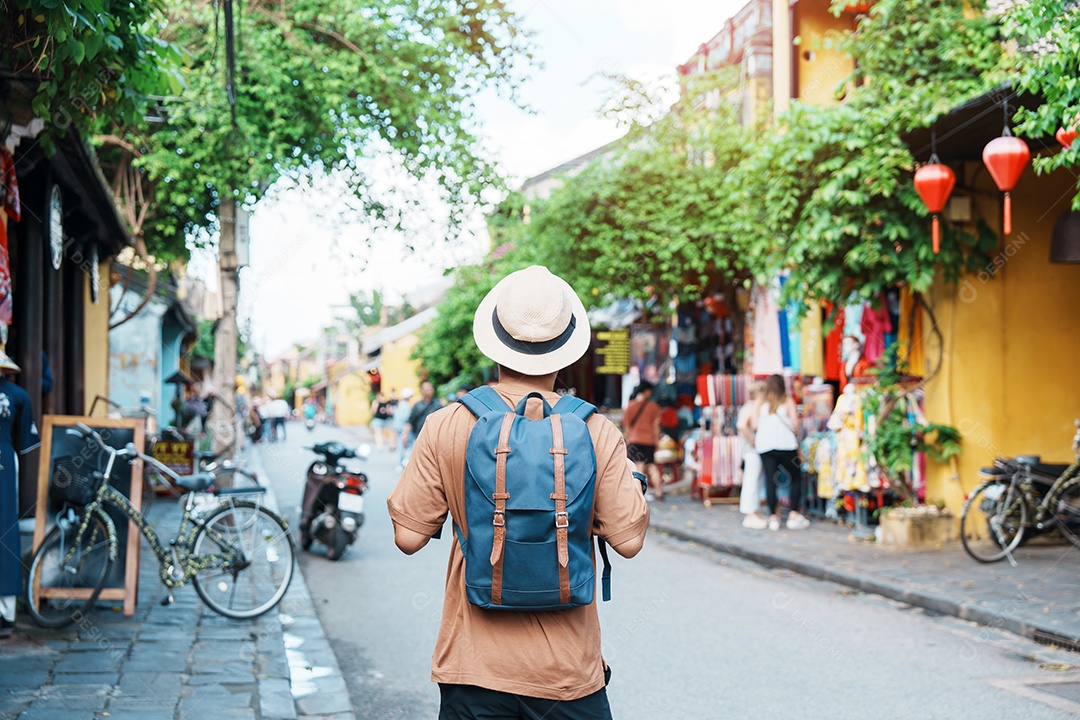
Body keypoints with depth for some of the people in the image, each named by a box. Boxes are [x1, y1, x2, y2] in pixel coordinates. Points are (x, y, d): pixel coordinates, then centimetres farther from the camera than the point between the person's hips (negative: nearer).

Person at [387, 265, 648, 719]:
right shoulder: (597, 433, -8)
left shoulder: (445, 428, -7)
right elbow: (629, 539, -6)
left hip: (474, 667, 1)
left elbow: (408, 536, -4)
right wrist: (629, 477, 12)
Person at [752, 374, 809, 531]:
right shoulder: (787, 400, 5)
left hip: (764, 446, 2)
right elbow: (795, 423, -2)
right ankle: (794, 516, 1)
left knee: (770, 480, 2)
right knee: (796, 478, 8)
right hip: (785, 444, -2)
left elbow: (755, 425, 5)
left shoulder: (760, 401, 10)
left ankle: (773, 517, 1)